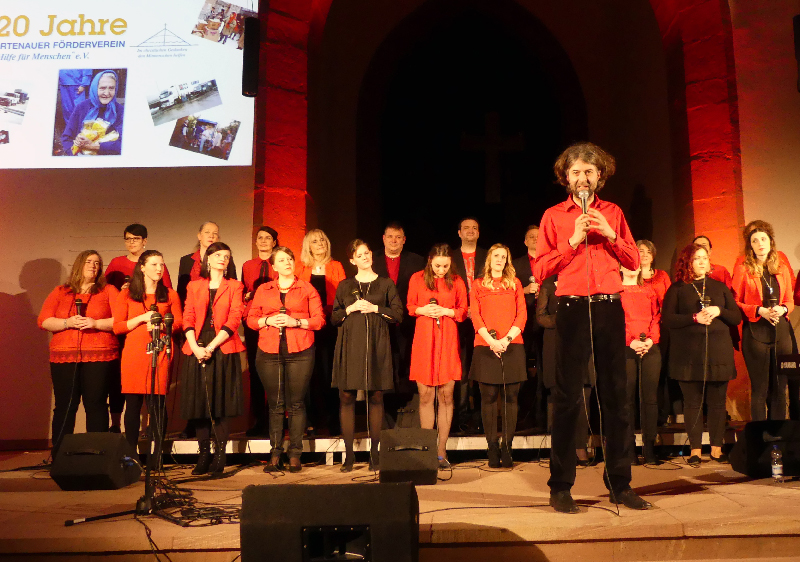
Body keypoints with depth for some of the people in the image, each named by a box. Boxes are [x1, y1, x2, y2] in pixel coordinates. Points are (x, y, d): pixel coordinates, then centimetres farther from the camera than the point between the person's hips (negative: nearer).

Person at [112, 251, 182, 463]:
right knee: (133, 404, -1)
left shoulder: (170, 295, 14)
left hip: (160, 352, 0)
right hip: (134, 353, 0)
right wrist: (142, 318, -8)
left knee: (157, 404, -4)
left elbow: (178, 323, 9)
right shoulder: (127, 295, 11)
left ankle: (158, 454, 3)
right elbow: (117, 327, 4)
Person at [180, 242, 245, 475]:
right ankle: (203, 455, 10)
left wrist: (211, 346, -12)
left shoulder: (234, 287, 9)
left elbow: (234, 319, -3)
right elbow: (188, 318, 6)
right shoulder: (194, 286, 15)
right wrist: (195, 347, -10)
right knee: (199, 402, 2)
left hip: (223, 349, -2)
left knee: (222, 403, -3)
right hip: (197, 350, 2)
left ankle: (219, 456, 2)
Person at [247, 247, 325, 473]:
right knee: (275, 404, 3)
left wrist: (296, 322, -10)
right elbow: (250, 319, 12)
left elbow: (319, 319, 4)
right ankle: (275, 454, 9)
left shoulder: (307, 289, 9)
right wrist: (268, 321, -6)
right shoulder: (263, 290, 15)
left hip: (300, 352, -1)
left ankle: (295, 454, 5)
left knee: (296, 404, -2)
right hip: (269, 352, 2)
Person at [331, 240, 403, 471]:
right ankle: (349, 454, 3)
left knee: (376, 397, -1)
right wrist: (350, 309, -5)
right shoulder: (345, 285, 13)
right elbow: (334, 318, 12)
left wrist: (375, 308, -6)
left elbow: (398, 314, 4)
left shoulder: (386, 284, 10)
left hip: (377, 346, -1)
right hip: (350, 345, 1)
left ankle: (375, 453, 8)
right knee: (347, 397, -3)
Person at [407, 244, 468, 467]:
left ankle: (442, 451, 7)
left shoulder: (456, 281, 8)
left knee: (446, 395, -1)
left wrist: (448, 312, -8)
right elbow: (409, 307, 11)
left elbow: (464, 311, 11)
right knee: (425, 395, 0)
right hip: (424, 340, 0)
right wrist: (423, 310, -9)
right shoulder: (417, 279, 7)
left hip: (447, 340, 0)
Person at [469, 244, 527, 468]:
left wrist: (507, 338, -8)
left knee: (510, 397, -1)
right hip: (485, 347, -1)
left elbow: (522, 314, 7)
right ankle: (493, 448, 4)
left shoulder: (515, 283, 15)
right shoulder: (478, 284, 13)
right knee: (489, 397, -2)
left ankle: (507, 447, 4)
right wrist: (490, 340, -10)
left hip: (512, 346, 1)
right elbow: (475, 315, 3)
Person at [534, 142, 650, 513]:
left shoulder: (613, 213, 14)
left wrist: (609, 234, -4)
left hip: (609, 308, 3)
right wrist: (574, 241, -9)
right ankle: (560, 486, 8)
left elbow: (634, 262, 10)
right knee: (567, 398, 0)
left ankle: (620, 484, 16)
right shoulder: (553, 216, 7)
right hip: (572, 310, -2)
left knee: (615, 396, 5)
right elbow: (540, 269, -1)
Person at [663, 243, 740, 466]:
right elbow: (668, 319, -4)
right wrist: (695, 318, -14)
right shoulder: (677, 289, 6)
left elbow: (737, 317, 11)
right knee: (692, 402, 0)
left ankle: (717, 448, 13)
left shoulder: (720, 287, 15)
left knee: (717, 402, 3)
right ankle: (695, 449, 7)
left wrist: (718, 311, -7)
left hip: (718, 351, 2)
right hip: (688, 353, -2)